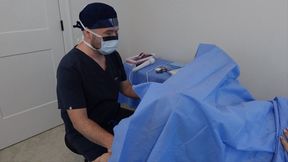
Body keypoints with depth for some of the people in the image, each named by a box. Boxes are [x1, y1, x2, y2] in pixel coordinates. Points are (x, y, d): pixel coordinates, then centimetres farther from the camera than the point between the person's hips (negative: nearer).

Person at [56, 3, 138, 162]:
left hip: (114, 117, 7)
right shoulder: (69, 67, -23)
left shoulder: (113, 55, -2)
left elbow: (125, 87, 11)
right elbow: (80, 121, -26)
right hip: (85, 132, -6)